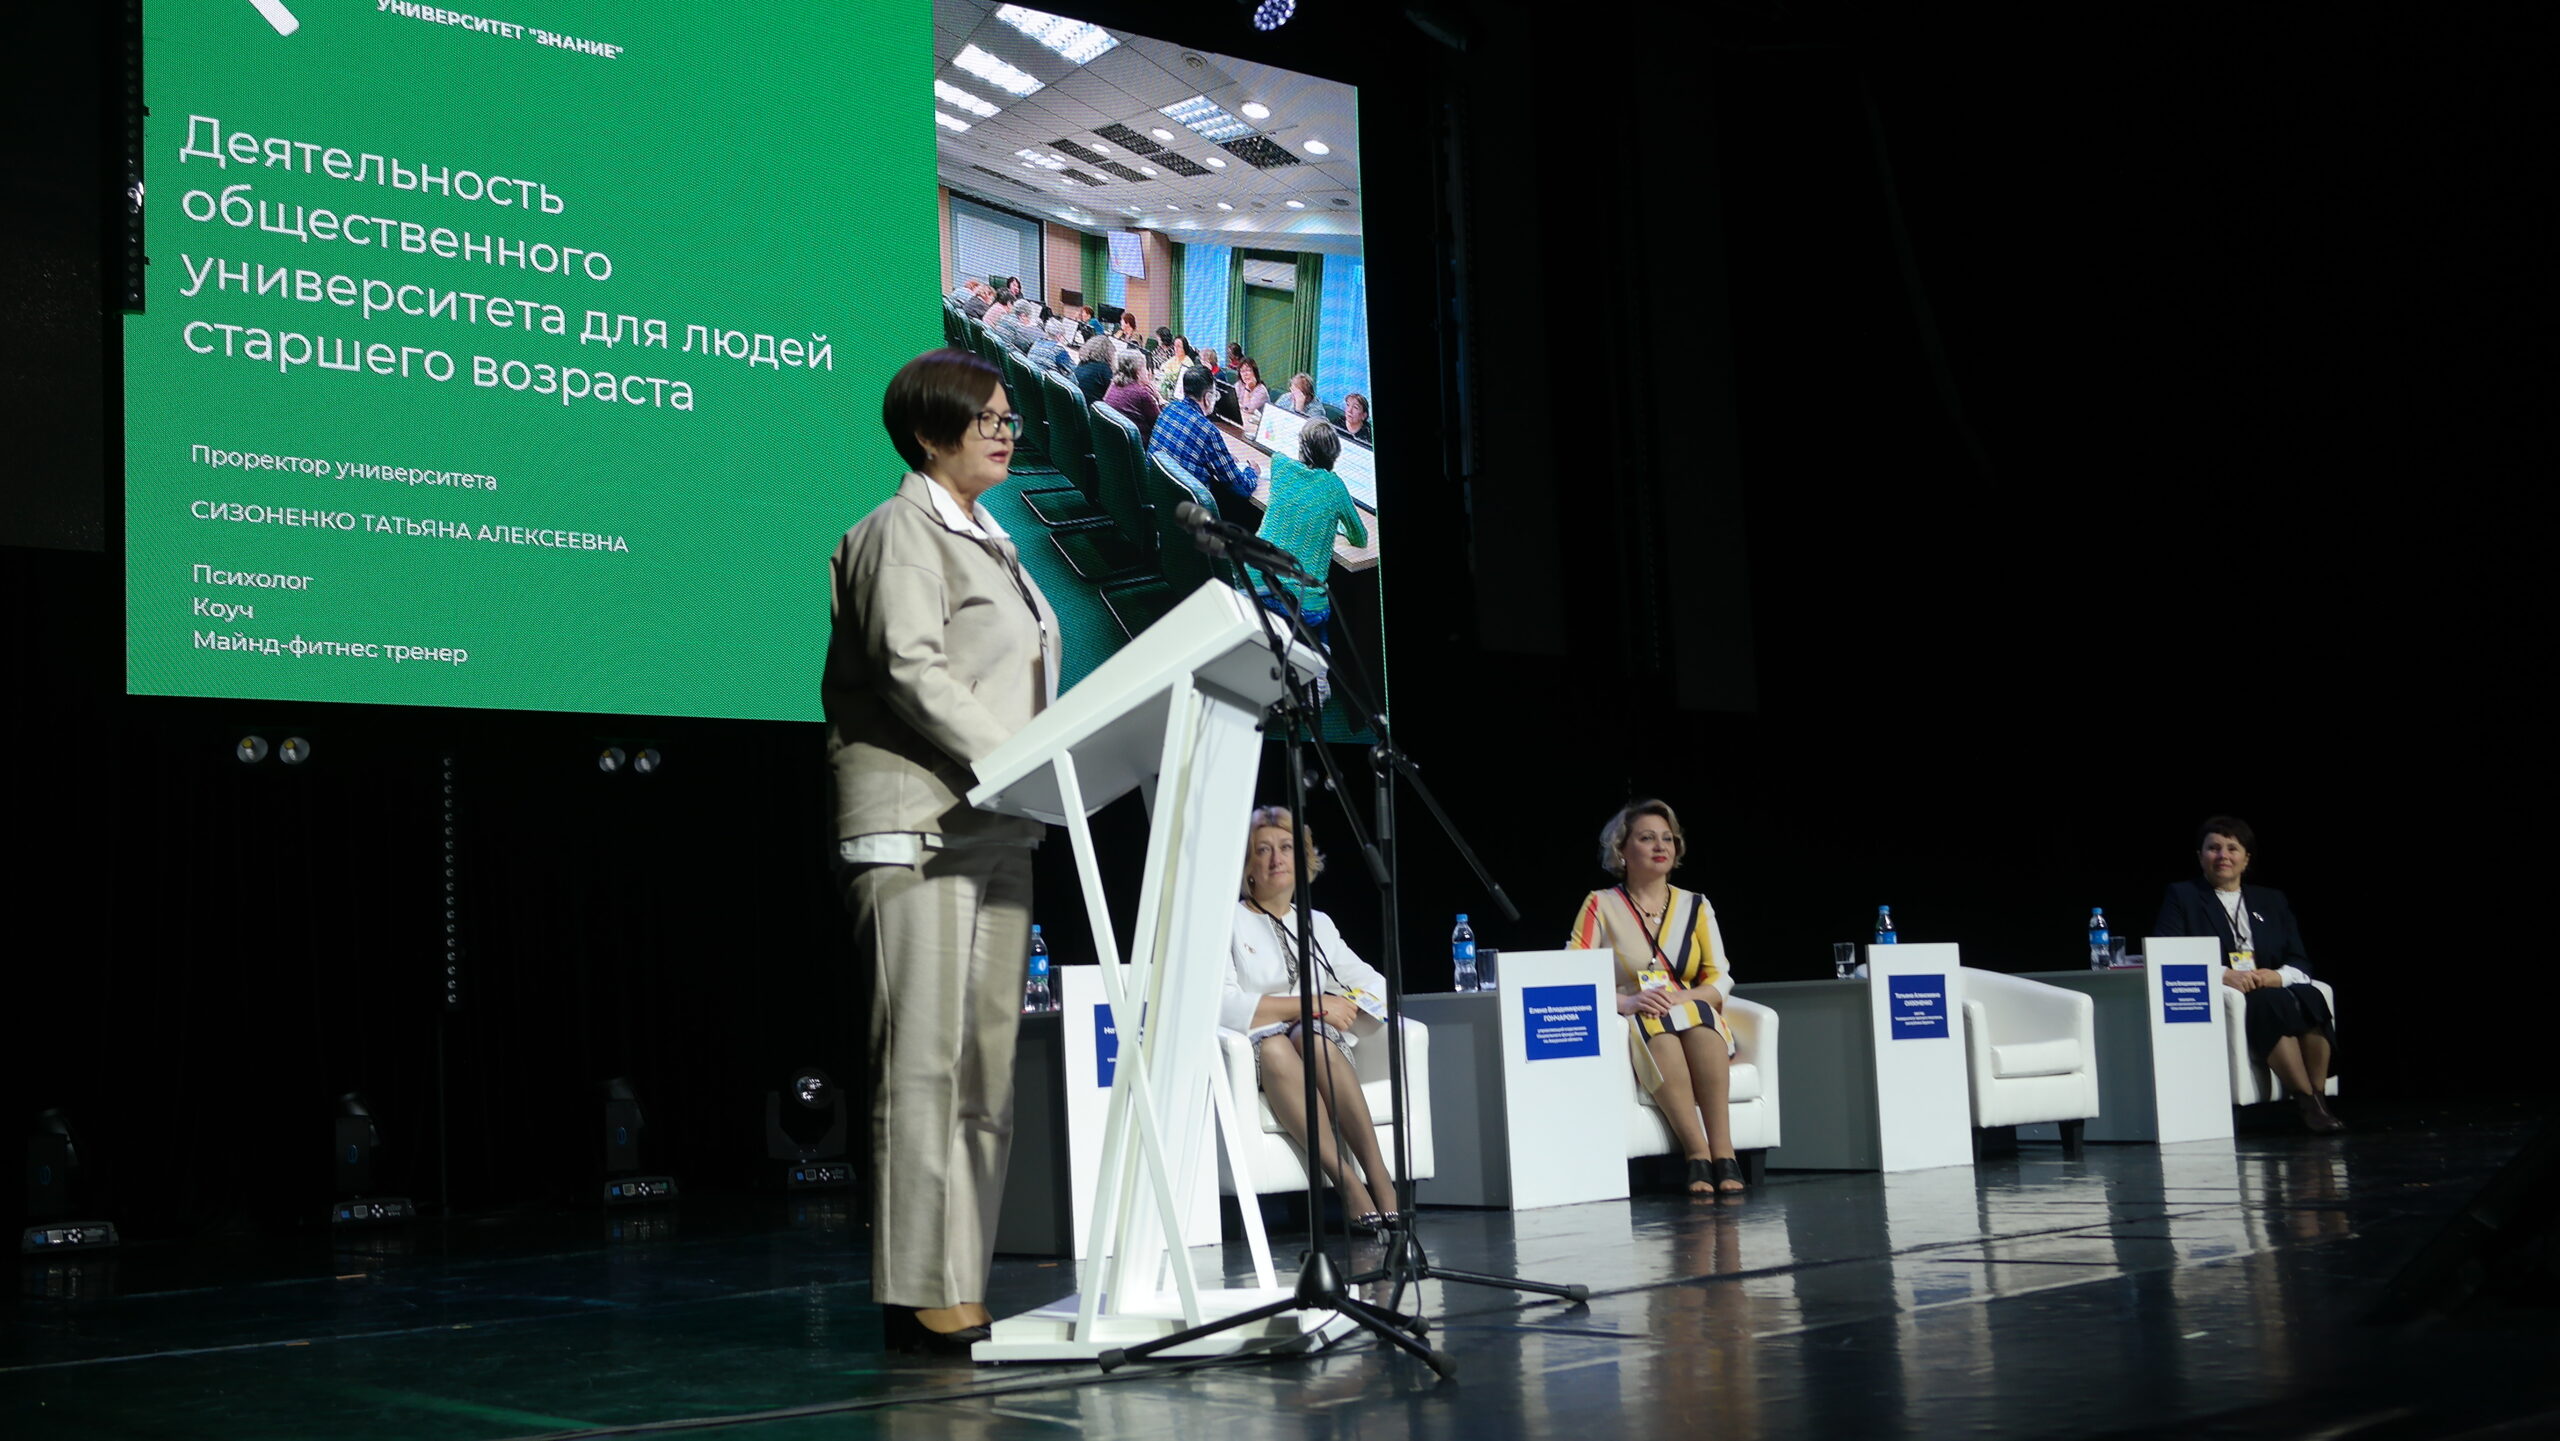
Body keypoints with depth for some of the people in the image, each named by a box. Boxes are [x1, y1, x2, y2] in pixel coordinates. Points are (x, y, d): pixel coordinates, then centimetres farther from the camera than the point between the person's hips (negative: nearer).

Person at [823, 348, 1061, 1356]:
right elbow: (913, 671, -15)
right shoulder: (901, 530, -2)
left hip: (997, 827, 9)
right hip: (919, 826, -9)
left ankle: (966, 1287, 9)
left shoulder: (987, 542, 24)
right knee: (926, 1062, -10)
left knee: (989, 1065, 6)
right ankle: (920, 1294, -7)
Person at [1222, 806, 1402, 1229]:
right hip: (1249, 1058, -3)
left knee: (1311, 1035, -33)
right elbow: (1220, 1005, -11)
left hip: (1318, 1042, 3)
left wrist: (1345, 1005, -7)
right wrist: (1311, 1004, -14)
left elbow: (1374, 984, 17)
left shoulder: (1318, 924, 20)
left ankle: (1378, 1174, -40)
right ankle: (1344, 1179, -43)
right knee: (1274, 1045, -37)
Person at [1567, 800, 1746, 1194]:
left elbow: (1720, 981, 6)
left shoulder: (1695, 906, 15)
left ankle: (1723, 1150, -40)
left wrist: (1680, 999, -15)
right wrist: (1627, 1002, -22)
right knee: (1655, 1023, -37)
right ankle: (1698, 1154, -43)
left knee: (1694, 1012, -33)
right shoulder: (1601, 905, 5)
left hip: (1701, 1028, 2)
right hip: (1632, 1035, -2)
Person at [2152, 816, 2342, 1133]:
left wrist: (2278, 976, -10)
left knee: (2310, 997, -30)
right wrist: (2223, 975, -17)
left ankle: (2319, 1094, -32)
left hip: (2270, 988, 4)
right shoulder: (2181, 897, 12)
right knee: (2274, 1003, -34)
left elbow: (2300, 962, 14)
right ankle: (2305, 1101, -33)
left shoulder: (2272, 901, 24)